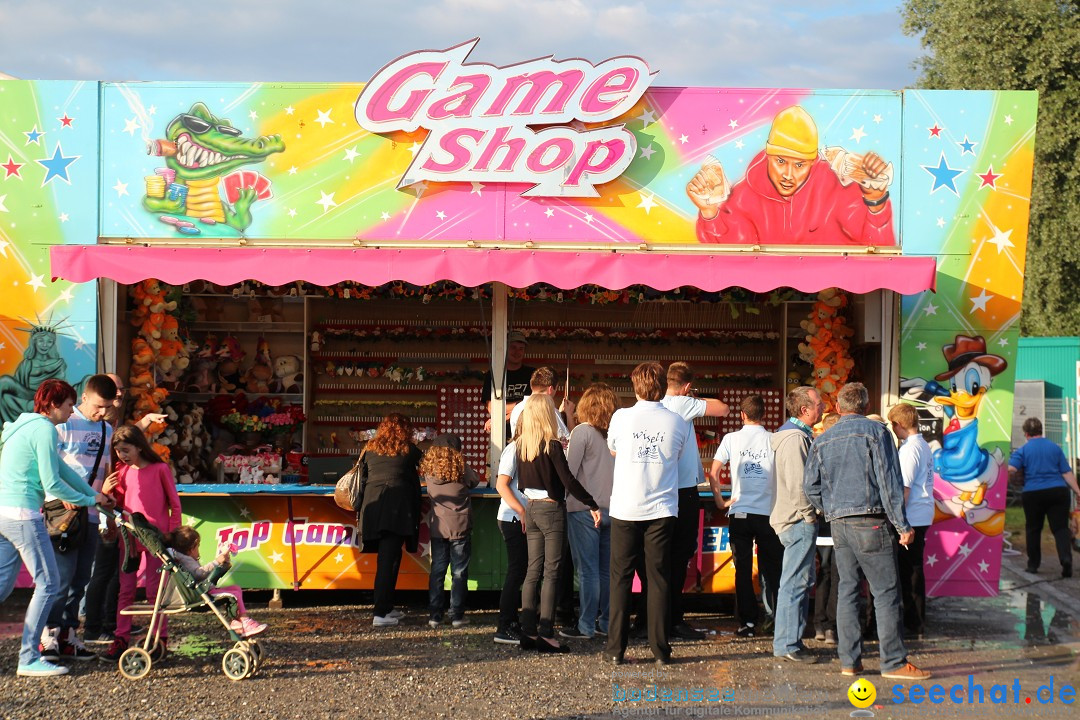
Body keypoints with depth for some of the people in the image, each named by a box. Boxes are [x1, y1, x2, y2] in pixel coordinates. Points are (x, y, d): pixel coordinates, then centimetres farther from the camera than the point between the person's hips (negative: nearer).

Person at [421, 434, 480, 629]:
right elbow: (475, 481, 9)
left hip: (437, 528, 3)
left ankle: (435, 615, 8)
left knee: (437, 571, 8)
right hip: (460, 528, -3)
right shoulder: (461, 469, -9)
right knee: (459, 572, 4)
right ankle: (457, 615, 5)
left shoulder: (428, 471, -1)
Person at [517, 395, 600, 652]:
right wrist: (593, 505, -10)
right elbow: (568, 481, -15)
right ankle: (546, 634, -4)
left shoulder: (522, 446, 6)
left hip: (531, 508, 6)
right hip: (551, 510, -6)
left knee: (533, 570, 9)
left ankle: (528, 631, 10)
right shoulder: (552, 446, -13)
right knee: (551, 572, -3)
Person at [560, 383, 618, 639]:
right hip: (612, 508, 5)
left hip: (584, 508, -5)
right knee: (608, 569, 12)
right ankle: (607, 622, 17)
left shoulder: (582, 432, -10)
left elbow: (568, 471, -12)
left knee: (587, 570, -2)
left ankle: (586, 625, 1)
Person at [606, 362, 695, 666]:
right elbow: (687, 462, 10)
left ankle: (616, 648, 5)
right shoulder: (678, 423, 0)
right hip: (661, 509, 1)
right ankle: (660, 649, 6)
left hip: (626, 509, -1)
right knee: (658, 577, 6)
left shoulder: (622, 417, -3)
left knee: (621, 577, 6)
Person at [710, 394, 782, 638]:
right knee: (771, 570, 9)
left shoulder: (731, 438, 0)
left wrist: (720, 501, 3)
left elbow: (713, 472, -6)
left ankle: (748, 622, 5)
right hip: (768, 513, 0)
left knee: (743, 570, 6)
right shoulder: (774, 440, -1)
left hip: (739, 512, 0)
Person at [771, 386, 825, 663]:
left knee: (799, 582, 15)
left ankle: (789, 641, 20)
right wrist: (809, 515, -14)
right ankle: (787, 644, -6)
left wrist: (810, 516, 17)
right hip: (799, 521, -11)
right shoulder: (795, 438, -17)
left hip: (797, 521, 11)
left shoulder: (799, 435, 18)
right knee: (796, 583, -9)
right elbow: (798, 484, -23)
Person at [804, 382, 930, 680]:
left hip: (838, 523, 5)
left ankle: (849, 660, 8)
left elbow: (811, 487, 9)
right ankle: (894, 662, -4)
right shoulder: (875, 432, -3)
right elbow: (889, 481, -8)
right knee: (886, 591, -3)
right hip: (871, 521, -5)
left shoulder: (822, 440, 11)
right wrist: (902, 525, -6)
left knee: (847, 589, 9)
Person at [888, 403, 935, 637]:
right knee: (914, 569, 14)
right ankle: (916, 623, 20)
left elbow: (904, 488, -18)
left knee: (908, 570, -3)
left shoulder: (909, 449, -15)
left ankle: (913, 624, 1)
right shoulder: (925, 446, 13)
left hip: (911, 517, -9)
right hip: (924, 514, 9)